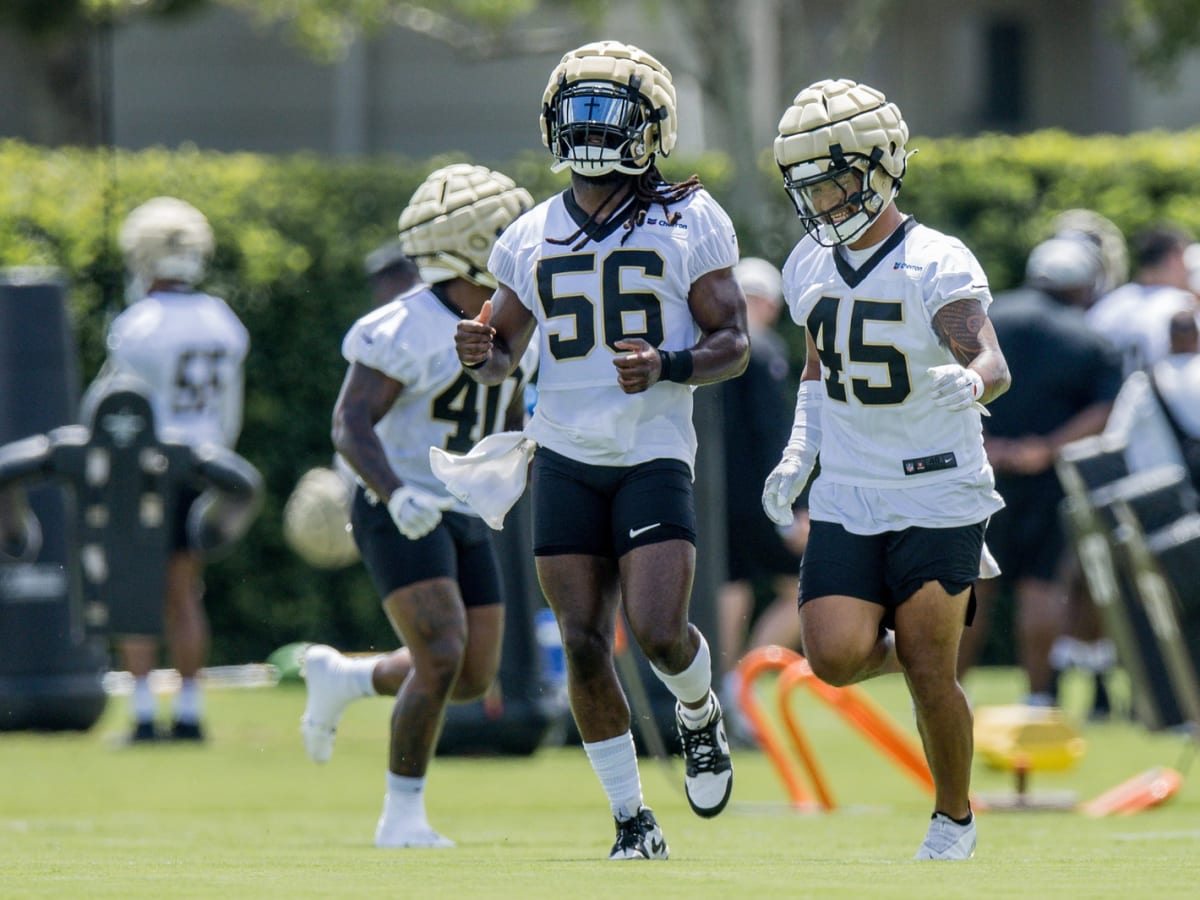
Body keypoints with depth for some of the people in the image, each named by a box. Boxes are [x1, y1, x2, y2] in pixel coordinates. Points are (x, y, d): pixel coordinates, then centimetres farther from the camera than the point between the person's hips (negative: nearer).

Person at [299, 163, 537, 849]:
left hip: (465, 517, 8)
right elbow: (350, 425, -21)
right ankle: (403, 816, -7)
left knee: (475, 679, 7)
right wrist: (395, 493, -35)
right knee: (442, 657, -20)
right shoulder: (409, 329, -17)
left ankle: (342, 677, 32)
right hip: (399, 515, -8)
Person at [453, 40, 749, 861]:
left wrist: (667, 368, -21)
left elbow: (734, 343, -2)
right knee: (585, 645, -2)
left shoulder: (689, 223, -2)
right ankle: (633, 818, 10)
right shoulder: (531, 240, 10)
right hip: (567, 457, 3)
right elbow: (503, 354, 17)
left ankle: (700, 714, 19)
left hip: (656, 455, -3)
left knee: (658, 630, -17)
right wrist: (480, 353, -7)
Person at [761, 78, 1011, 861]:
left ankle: (954, 820, 19)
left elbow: (993, 365, -27)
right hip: (846, 498, 5)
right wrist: (799, 455, 10)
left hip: (938, 495, -5)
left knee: (929, 678, -3)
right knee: (836, 657, -13)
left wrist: (970, 383, -51)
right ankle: (913, 641, 21)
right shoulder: (810, 268, 5)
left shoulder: (936, 266, -15)